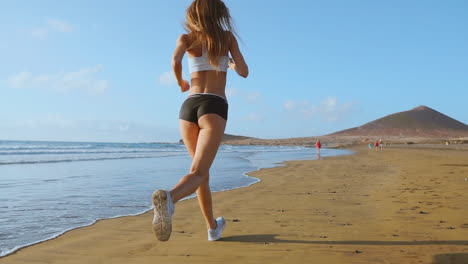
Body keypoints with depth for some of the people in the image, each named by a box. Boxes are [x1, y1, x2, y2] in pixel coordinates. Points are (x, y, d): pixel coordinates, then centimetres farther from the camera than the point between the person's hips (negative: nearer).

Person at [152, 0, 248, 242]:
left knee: (203, 169, 19)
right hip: (214, 107, -3)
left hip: (188, 107, 3)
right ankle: (168, 198, -49)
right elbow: (244, 72, 10)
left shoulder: (186, 38, 14)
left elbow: (176, 61, -7)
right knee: (197, 173, -15)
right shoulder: (228, 36, 14)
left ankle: (213, 227, 29)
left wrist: (181, 84, 15)